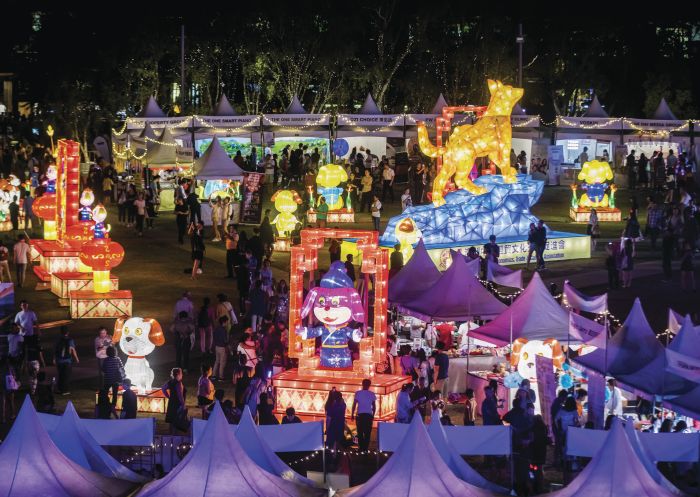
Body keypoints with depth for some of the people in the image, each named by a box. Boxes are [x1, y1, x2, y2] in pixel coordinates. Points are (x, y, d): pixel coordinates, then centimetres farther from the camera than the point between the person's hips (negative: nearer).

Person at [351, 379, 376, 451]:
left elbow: (354, 405, 0)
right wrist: (373, 415, 16)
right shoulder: (372, 394, 3)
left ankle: (361, 448, -3)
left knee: (360, 432, 4)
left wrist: (352, 414, 7)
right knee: (367, 433, 4)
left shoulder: (358, 393, 0)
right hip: (369, 415, 1)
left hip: (360, 415, -1)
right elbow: (374, 406, 5)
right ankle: (366, 448, -3)